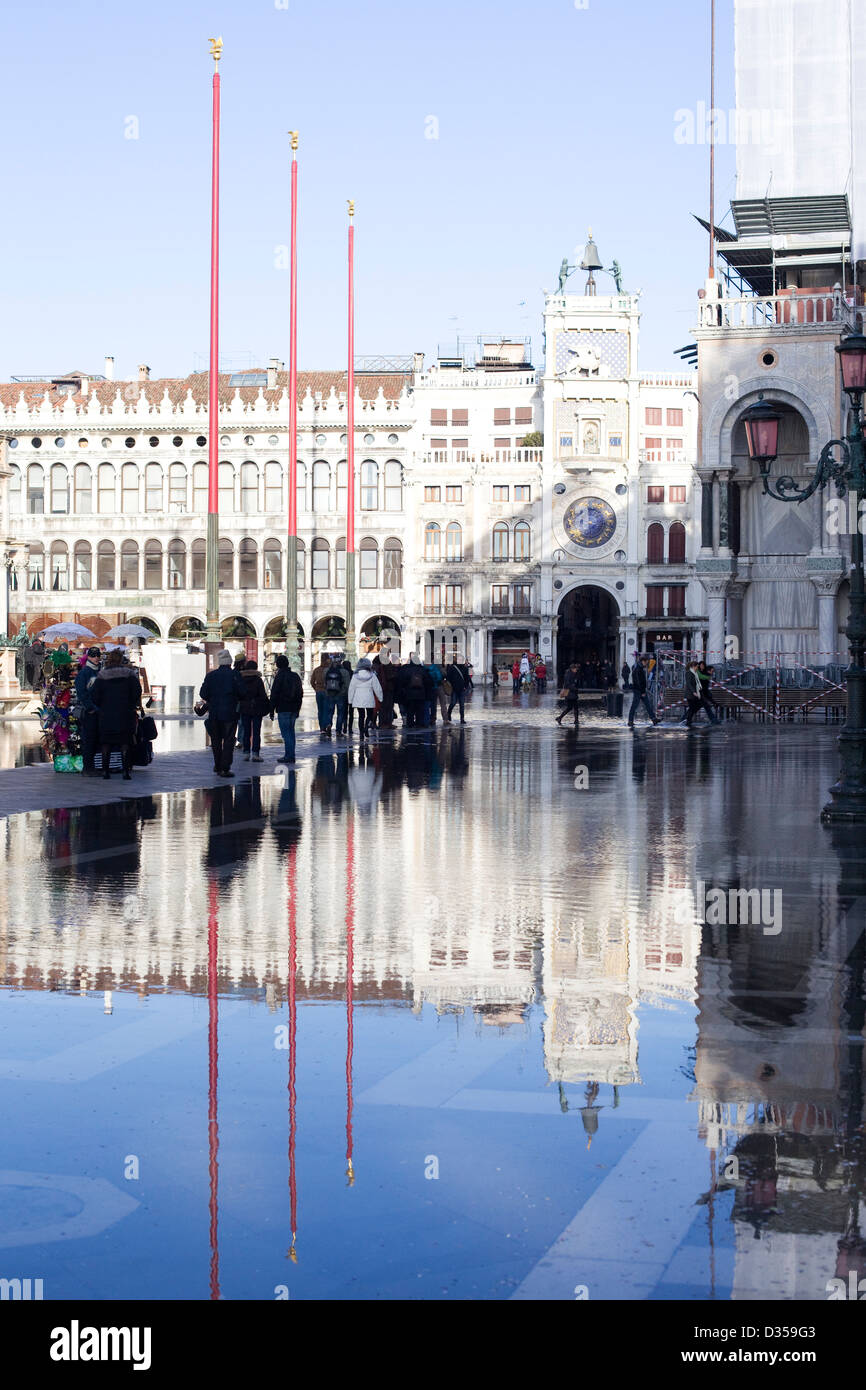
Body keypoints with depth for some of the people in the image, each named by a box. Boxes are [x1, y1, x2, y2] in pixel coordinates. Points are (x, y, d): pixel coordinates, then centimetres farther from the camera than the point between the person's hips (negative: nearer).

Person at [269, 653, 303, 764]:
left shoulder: (279, 676, -10)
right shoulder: (295, 676, 11)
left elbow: (274, 694, -11)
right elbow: (300, 693, 17)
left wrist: (272, 709, -6)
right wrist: (298, 709, 22)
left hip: (283, 709, -7)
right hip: (294, 708, 7)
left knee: (285, 732, -6)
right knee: (291, 731, 13)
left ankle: (289, 756, -9)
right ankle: (291, 756, 14)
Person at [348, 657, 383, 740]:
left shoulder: (355, 676, -2)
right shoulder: (372, 676, -6)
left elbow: (351, 689, 3)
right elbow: (377, 688, -2)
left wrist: (350, 700, 11)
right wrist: (380, 698, 10)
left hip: (358, 700, 2)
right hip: (369, 699, -2)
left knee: (361, 716, 11)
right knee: (370, 714, 11)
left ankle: (361, 733, 7)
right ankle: (366, 727, -17)